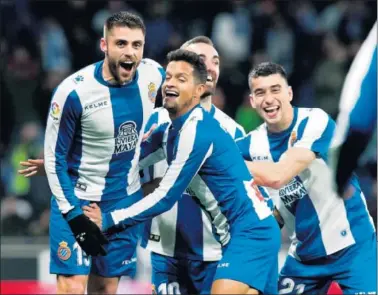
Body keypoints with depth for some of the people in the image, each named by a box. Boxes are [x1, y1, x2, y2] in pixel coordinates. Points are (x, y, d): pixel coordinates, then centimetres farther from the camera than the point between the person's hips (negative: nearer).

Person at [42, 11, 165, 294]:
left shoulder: (153, 75, -9)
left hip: (125, 198, 4)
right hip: (76, 199, -4)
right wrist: (75, 216, -16)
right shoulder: (73, 91, -21)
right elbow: (54, 157, -13)